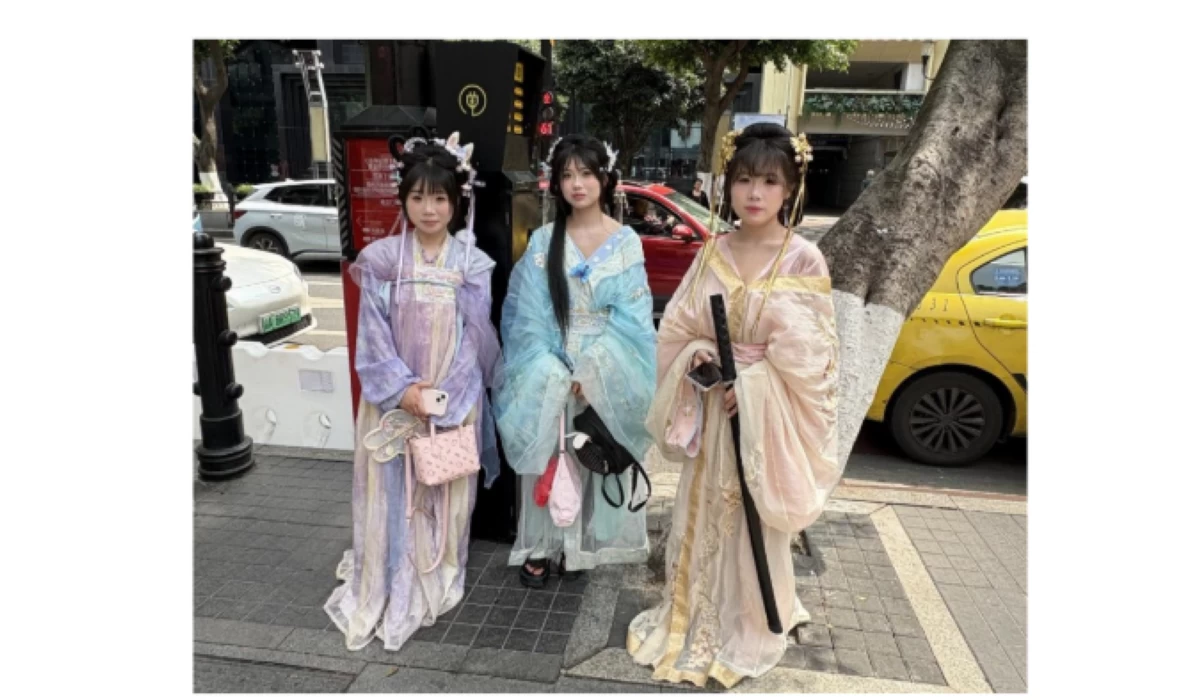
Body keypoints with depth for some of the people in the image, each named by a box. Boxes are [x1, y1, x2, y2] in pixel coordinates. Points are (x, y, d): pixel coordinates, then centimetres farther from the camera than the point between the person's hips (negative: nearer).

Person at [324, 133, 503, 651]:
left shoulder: (473, 264, -3)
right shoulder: (381, 259, -2)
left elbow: (475, 338, -5)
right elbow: (373, 335, -4)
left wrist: (439, 397, -13)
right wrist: (402, 389, -16)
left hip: (454, 402, 0)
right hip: (393, 400, 0)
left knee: (445, 493, 10)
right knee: (391, 493, 8)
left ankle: (436, 585, 30)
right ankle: (385, 588, 26)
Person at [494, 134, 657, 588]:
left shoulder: (626, 242, -1)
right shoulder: (543, 241, 1)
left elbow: (631, 317, -6)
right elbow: (527, 314, -4)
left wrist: (593, 371, -15)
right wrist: (553, 372, -14)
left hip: (608, 375, 0)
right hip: (550, 371, 0)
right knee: (547, 457, 4)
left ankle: (580, 544, 25)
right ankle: (540, 546, 21)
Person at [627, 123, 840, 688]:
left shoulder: (804, 259, -10)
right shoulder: (712, 253, 2)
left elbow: (808, 353, -11)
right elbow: (677, 326, 6)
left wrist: (750, 381, -18)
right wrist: (699, 355, -13)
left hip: (767, 414, -4)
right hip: (711, 407, 4)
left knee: (753, 527, 10)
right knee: (701, 517, 16)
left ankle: (746, 632, 33)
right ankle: (692, 618, 38)